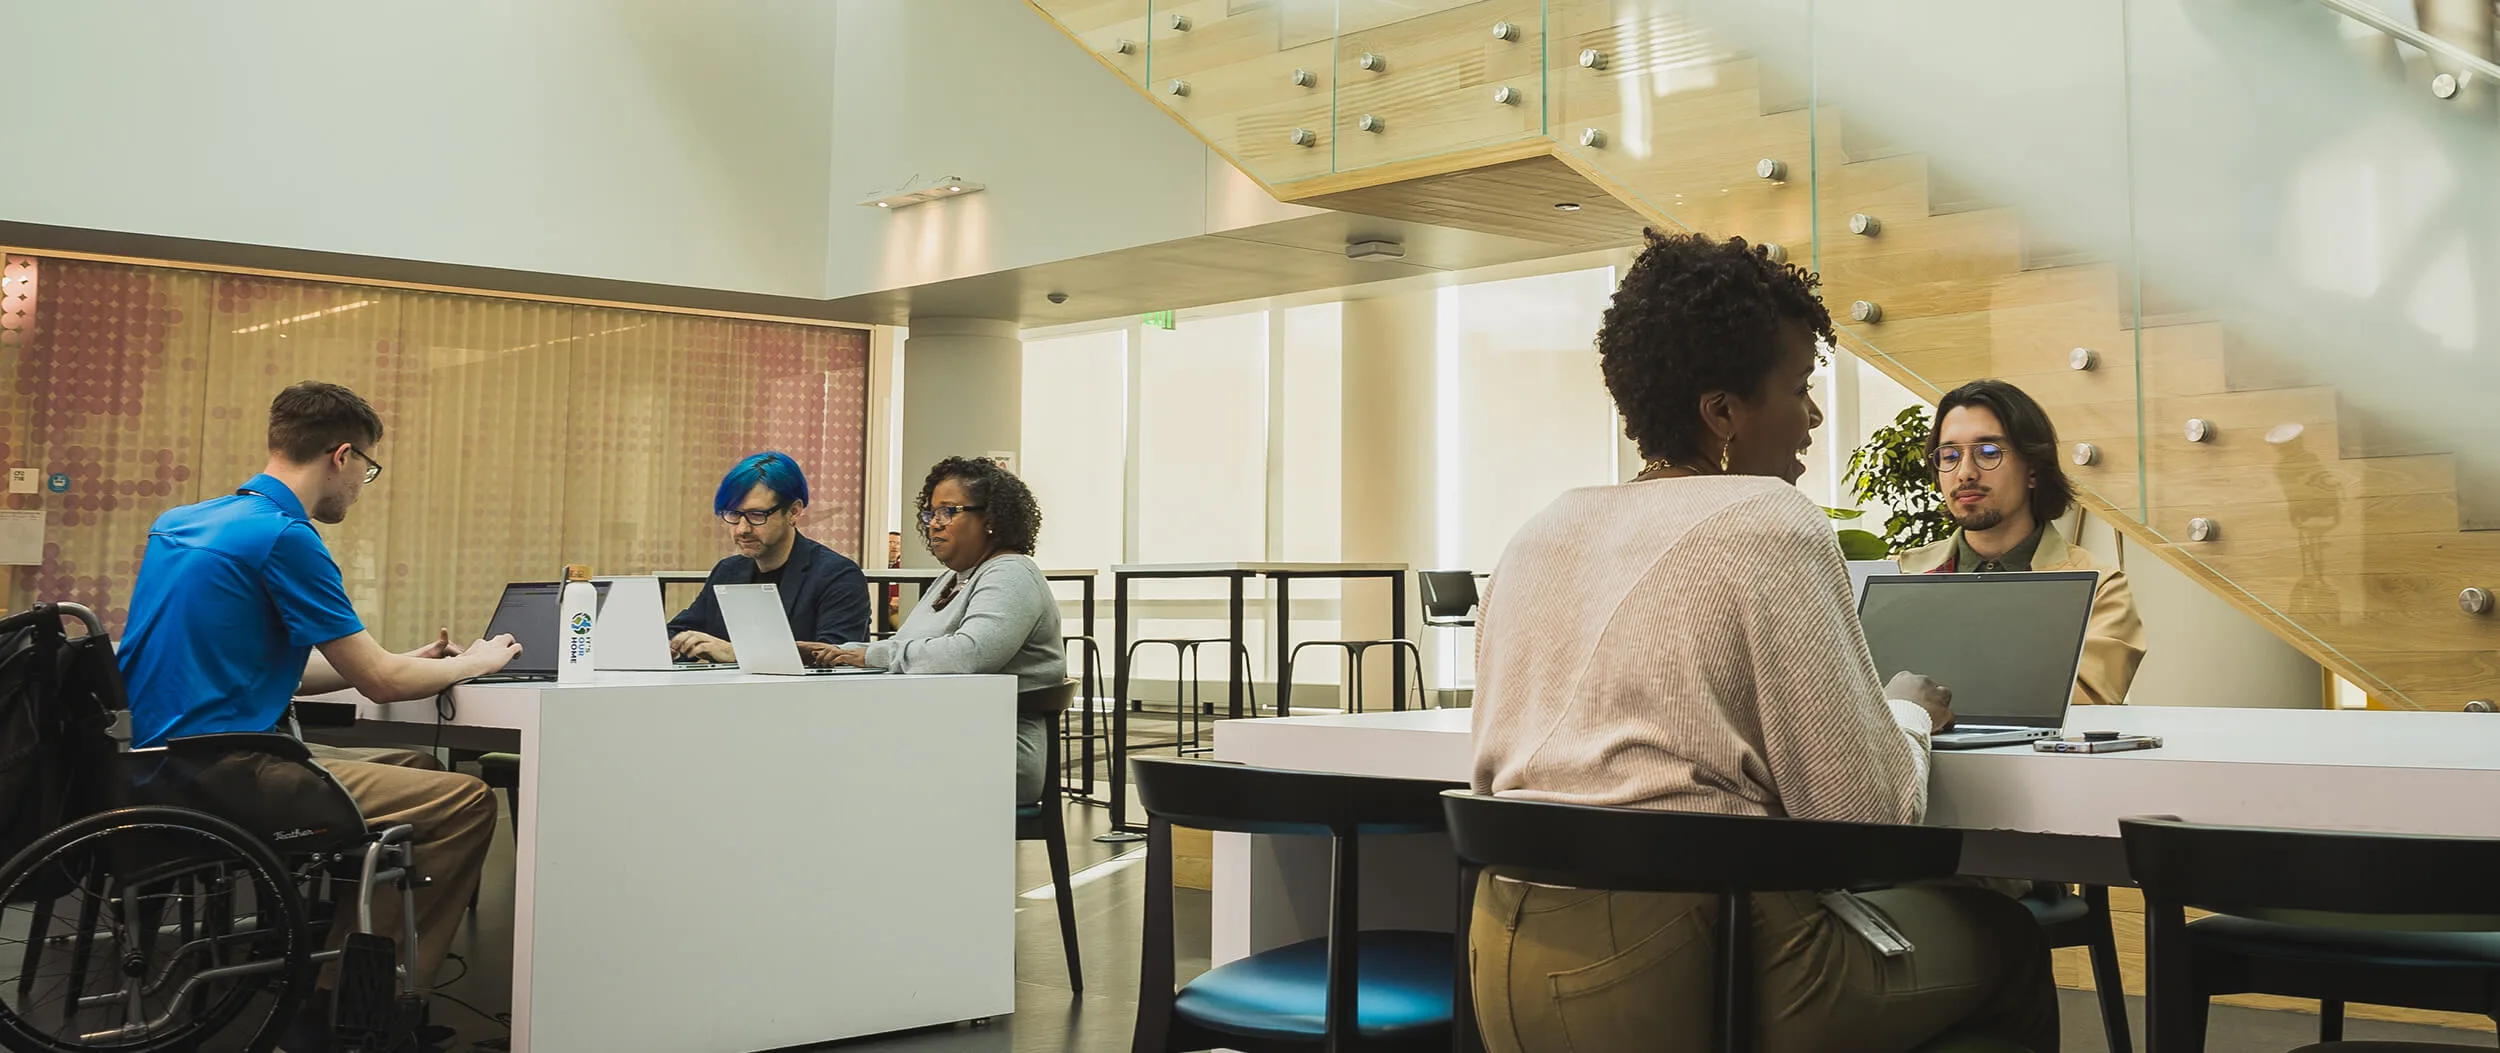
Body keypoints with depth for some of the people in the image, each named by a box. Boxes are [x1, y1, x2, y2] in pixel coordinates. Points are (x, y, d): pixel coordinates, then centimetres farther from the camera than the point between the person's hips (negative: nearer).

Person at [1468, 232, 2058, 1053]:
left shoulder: (1542, 532, 9)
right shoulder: (1773, 528, -11)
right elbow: (1868, 813, -13)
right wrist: (1909, 713, 9)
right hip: (1684, 971, -7)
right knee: (2004, 938, 19)